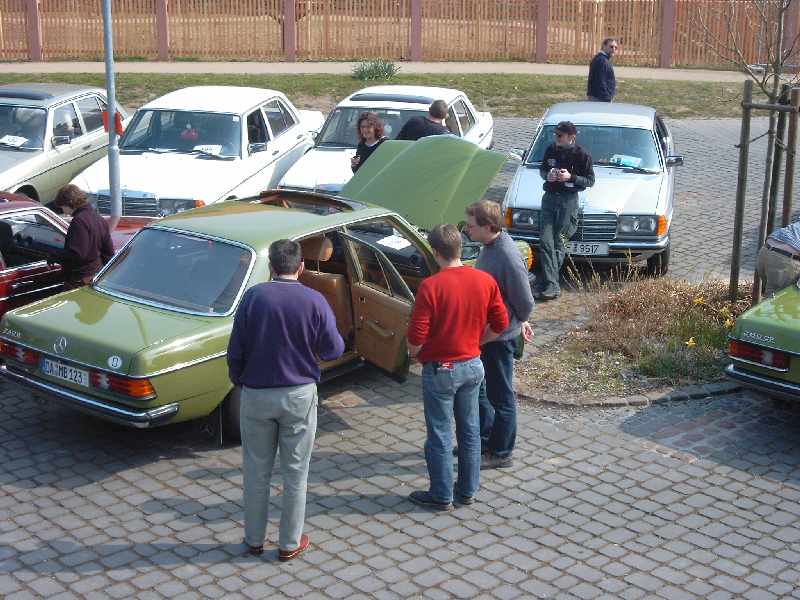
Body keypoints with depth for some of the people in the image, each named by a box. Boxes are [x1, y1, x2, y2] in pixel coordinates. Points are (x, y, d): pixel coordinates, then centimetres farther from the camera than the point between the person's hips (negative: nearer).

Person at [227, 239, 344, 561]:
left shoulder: (253, 297, -8)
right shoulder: (314, 301, -10)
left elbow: (235, 350, -5)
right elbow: (334, 350, -3)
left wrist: (238, 381, 13)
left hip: (256, 395, 1)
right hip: (299, 396, -1)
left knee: (256, 471, 15)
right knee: (295, 473, 11)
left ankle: (254, 540, 26)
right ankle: (290, 543, 20)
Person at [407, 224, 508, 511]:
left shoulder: (430, 286, -21)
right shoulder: (485, 280, -5)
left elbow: (416, 336, -20)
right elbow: (500, 325, 4)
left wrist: (414, 353, 1)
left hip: (441, 369, -5)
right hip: (473, 366, 5)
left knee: (440, 436, 8)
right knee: (470, 431, 17)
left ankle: (441, 496, 20)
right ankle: (468, 490, 30)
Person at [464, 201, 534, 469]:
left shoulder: (508, 259, -27)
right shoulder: (490, 247, 1)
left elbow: (525, 303, -19)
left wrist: (518, 322, -1)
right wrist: (519, 322, 18)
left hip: (499, 337, -9)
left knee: (500, 397, 7)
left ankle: (501, 453, 22)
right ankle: (483, 440, 39)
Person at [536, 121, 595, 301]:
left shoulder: (581, 155, -7)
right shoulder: (551, 150, 6)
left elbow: (590, 181, -3)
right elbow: (542, 169, 21)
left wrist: (571, 177, -17)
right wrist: (547, 175, -2)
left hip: (569, 200, -4)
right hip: (549, 197, 4)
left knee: (558, 243, -2)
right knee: (545, 241, -8)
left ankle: (547, 282, 6)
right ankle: (552, 286, -8)